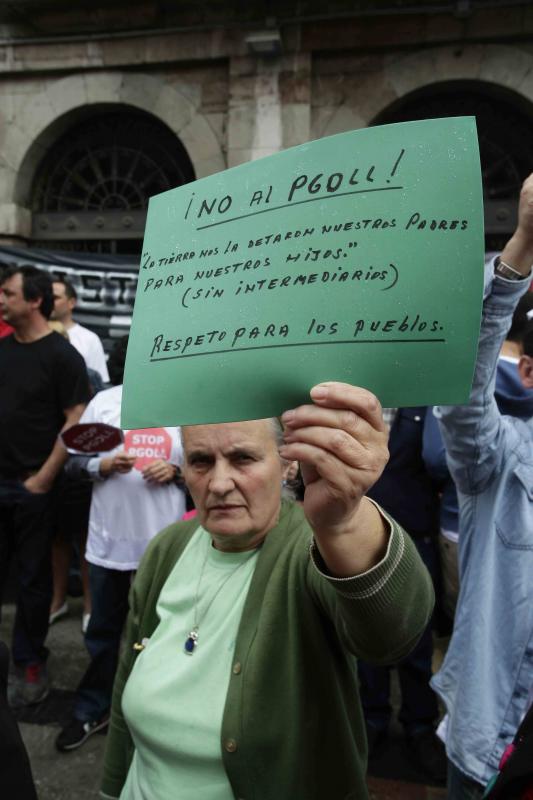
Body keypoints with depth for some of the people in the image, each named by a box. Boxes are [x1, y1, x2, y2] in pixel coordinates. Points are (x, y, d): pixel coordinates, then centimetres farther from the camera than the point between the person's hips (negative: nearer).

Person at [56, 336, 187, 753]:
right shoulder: (104, 401, 0)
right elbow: (74, 459, 3)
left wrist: (174, 470, -17)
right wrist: (103, 465, -16)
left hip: (165, 540, -1)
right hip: (109, 538, 1)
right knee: (104, 628, 17)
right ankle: (92, 710, 38)